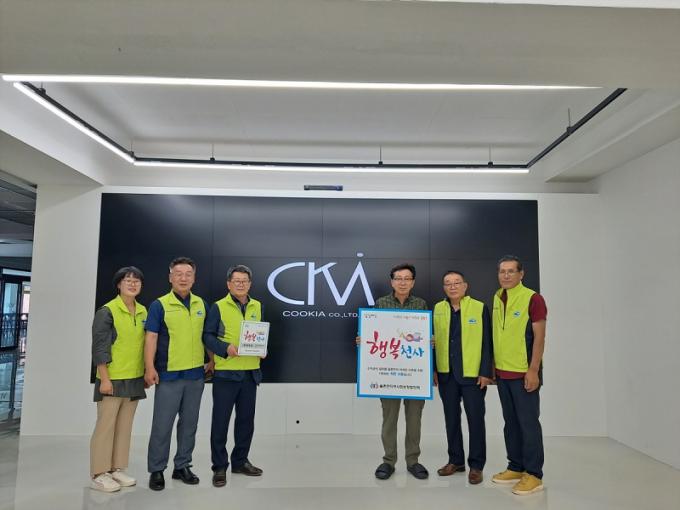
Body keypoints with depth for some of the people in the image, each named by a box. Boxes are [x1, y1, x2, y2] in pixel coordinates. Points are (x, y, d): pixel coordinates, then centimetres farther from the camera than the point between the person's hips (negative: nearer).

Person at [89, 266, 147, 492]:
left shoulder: (143, 312, 9)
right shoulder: (107, 311, -10)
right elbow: (99, 348, -12)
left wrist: (147, 372, 14)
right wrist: (104, 379, -15)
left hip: (135, 379, 6)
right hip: (113, 379, -6)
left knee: (125, 426, 12)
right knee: (106, 426, 1)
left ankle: (117, 469, 23)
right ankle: (98, 474, 12)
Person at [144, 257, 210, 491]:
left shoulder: (201, 304, 7)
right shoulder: (159, 305, -6)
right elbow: (151, 337, -10)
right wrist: (149, 367, -17)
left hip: (196, 374, 5)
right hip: (169, 375, -4)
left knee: (189, 423, 12)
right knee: (162, 424, 3)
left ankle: (182, 466, 26)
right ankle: (156, 470, 18)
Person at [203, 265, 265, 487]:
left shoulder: (257, 307, 10)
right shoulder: (218, 307, -5)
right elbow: (208, 336, -7)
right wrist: (225, 348, -22)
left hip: (250, 372, 5)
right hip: (225, 372, -5)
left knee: (246, 419, 13)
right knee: (221, 420, 3)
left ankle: (240, 461, 30)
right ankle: (219, 467, 18)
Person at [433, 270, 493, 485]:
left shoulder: (480, 308, -5)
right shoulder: (438, 309, 5)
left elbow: (486, 343, -5)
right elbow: (433, 340, 8)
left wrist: (486, 372, -9)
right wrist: (433, 370, 4)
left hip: (473, 375, -3)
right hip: (446, 375, 4)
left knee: (475, 419, 6)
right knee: (451, 418, 13)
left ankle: (476, 465, 20)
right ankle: (455, 460, 28)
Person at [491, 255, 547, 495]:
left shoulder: (533, 298, -10)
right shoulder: (496, 299, 9)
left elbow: (539, 337, -12)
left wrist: (533, 370, -16)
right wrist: (492, 365, 14)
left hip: (524, 373, -6)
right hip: (502, 372, 7)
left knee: (528, 423, 1)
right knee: (511, 422, 14)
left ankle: (534, 474, 13)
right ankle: (516, 467, 26)